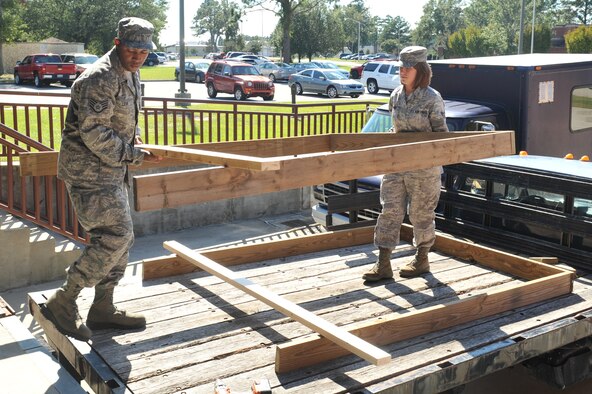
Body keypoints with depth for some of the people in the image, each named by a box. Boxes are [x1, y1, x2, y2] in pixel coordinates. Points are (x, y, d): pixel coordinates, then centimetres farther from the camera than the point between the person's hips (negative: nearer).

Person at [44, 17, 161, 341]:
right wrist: (134, 155, -17)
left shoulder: (130, 75, 12)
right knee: (114, 237, -13)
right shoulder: (100, 79, -20)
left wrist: (133, 132, 9)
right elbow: (95, 134, -25)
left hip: (111, 172, 10)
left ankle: (102, 308, 24)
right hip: (88, 171, -10)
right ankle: (62, 303, 0)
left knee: (121, 238, 12)